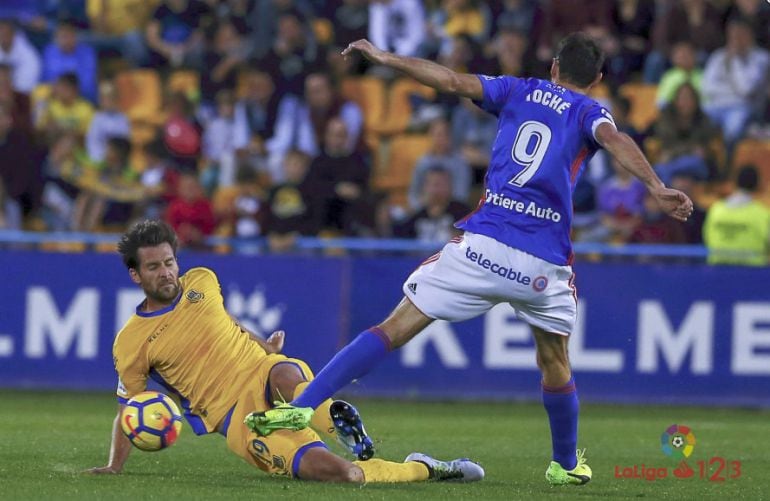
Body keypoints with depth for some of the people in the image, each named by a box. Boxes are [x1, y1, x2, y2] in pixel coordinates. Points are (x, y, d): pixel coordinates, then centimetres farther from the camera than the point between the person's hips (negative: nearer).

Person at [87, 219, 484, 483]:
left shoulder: (202, 282, 9)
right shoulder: (130, 344, -1)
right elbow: (127, 411, 7)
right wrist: (115, 466, -1)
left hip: (266, 372, 2)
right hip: (236, 416, -2)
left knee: (283, 376, -43)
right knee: (332, 471, -23)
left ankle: (336, 416, -19)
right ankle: (423, 469, -5)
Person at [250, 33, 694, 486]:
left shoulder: (520, 91, 17)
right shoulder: (589, 112, 11)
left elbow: (452, 81, 10)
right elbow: (614, 139, -11)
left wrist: (385, 58, 18)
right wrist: (658, 188, -24)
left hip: (482, 244, 0)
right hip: (544, 261, 0)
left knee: (394, 330, 0)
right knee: (556, 365, 24)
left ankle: (302, 406, -11)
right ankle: (567, 464, 37)